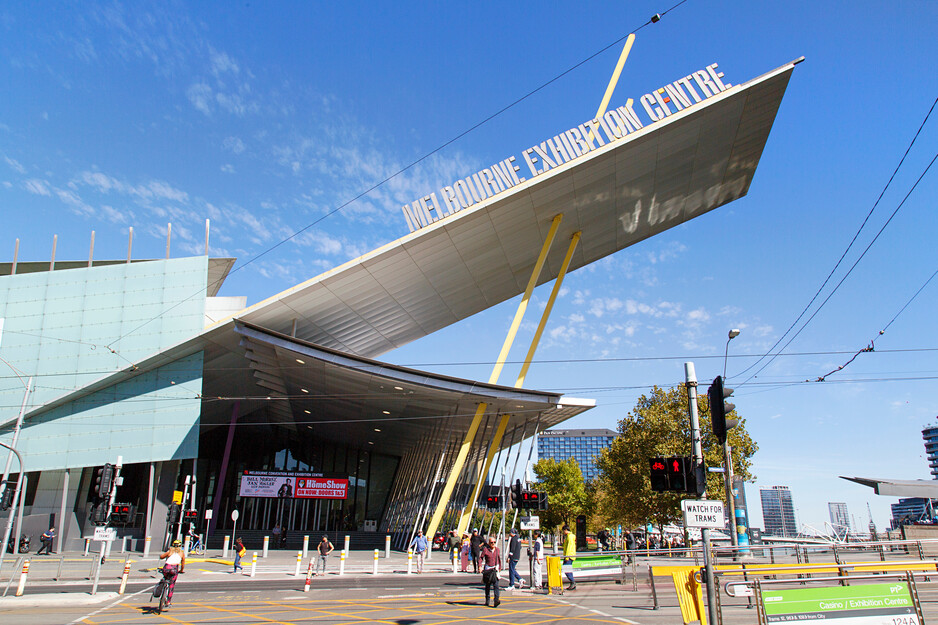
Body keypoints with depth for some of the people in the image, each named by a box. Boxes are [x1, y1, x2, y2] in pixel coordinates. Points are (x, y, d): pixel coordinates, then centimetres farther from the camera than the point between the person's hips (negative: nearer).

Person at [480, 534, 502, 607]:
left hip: (495, 569, 1)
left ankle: (496, 600, -19)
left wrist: (499, 567, 18)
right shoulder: (485, 549, -5)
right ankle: (487, 600, 23)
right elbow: (481, 557, -4)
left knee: (496, 585, -12)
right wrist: (480, 566, -13)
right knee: (487, 585, 9)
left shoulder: (497, 549, 6)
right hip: (488, 569, -1)